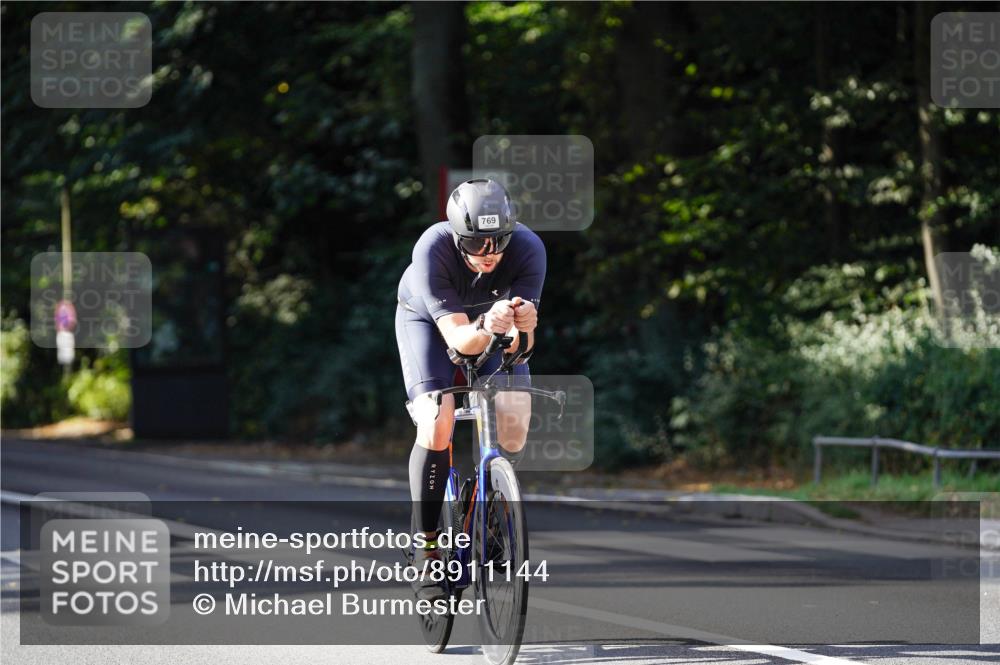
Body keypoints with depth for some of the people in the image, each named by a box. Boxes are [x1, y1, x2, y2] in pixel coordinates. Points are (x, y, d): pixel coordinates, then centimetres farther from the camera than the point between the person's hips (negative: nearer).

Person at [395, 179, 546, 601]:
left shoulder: (528, 249, -33)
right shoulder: (433, 250, -38)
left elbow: (520, 346, -33)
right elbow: (457, 337, -41)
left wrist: (522, 325, -55)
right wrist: (486, 331, -62)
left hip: (491, 315, 2)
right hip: (428, 317, -2)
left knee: (515, 415, -18)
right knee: (437, 423, -23)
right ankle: (426, 550, -12)